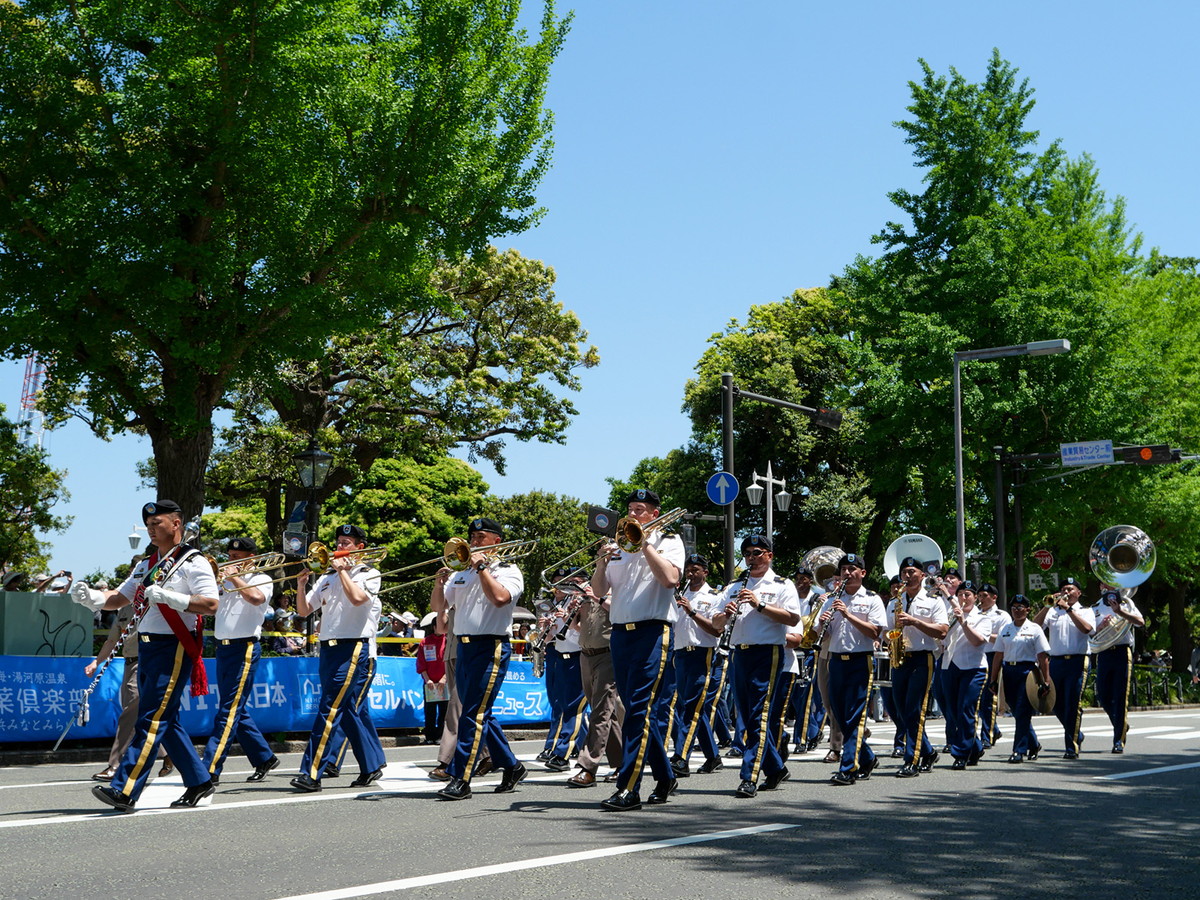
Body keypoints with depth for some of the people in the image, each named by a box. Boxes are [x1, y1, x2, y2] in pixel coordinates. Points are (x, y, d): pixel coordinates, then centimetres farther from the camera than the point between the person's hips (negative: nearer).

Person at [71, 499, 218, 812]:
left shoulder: (193, 563, -7)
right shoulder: (146, 565, 19)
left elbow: (211, 604, -17)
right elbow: (119, 598, 18)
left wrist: (168, 596, -24)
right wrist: (91, 597, -2)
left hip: (173, 649, -9)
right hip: (146, 647, 9)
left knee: (152, 720, -11)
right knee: (166, 721, 11)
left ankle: (124, 790, -14)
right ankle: (199, 782, 20)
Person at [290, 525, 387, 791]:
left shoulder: (369, 575, 0)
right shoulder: (327, 578, 18)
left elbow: (357, 598, -21)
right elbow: (304, 610, 14)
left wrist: (342, 569, -12)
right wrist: (301, 585, -2)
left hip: (354, 649, -7)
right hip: (329, 649, 7)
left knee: (331, 710, -13)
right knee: (350, 712, 10)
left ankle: (311, 773, -17)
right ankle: (372, 766, 20)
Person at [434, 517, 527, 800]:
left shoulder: (508, 571, -1)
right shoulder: (462, 573, 17)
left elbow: (499, 597, -21)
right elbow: (439, 606, 11)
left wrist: (482, 567, -15)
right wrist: (439, 584, -7)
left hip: (492, 647, -7)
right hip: (464, 646, 7)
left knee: (474, 713, -11)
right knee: (480, 714, 12)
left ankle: (460, 779, -11)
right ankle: (512, 767, 25)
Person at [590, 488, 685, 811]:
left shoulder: (669, 541, 5)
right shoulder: (620, 545, 19)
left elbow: (670, 578, -14)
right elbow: (598, 590, 12)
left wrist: (645, 544, -10)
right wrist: (601, 563, -6)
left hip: (652, 630, -6)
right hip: (621, 632, 6)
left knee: (639, 707, -13)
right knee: (639, 710, 9)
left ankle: (628, 788, -16)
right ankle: (665, 777, 22)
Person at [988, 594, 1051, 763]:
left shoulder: (1034, 630, 0)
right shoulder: (1005, 630, 13)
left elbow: (1043, 657, -3)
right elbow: (998, 655, 13)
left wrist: (1045, 681, -9)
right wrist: (993, 680, 9)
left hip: (1028, 671, -5)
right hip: (1008, 671, 5)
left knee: (1023, 712, -9)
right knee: (1017, 712, 9)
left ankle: (1020, 750, -7)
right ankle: (1033, 744, 28)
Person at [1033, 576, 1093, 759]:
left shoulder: (1085, 612, 9)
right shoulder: (1053, 611, 15)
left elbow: (1087, 628, -13)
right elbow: (1035, 625, 0)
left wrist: (1068, 608, -13)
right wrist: (1048, 606, -8)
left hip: (1077, 661, -4)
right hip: (1055, 661, 4)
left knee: (1073, 704, -9)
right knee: (1057, 704, 7)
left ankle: (1072, 746, -5)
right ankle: (1076, 735, 28)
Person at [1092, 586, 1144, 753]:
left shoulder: (1126, 602, 8)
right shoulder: (1096, 607, 15)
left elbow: (1140, 622, -7)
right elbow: (1089, 634, 14)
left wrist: (1120, 612, -18)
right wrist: (1100, 628, -6)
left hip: (1122, 652, -3)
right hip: (1103, 653, 3)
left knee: (1121, 697, -7)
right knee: (1103, 696, 3)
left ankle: (1119, 740, -3)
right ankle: (1121, 725, 30)